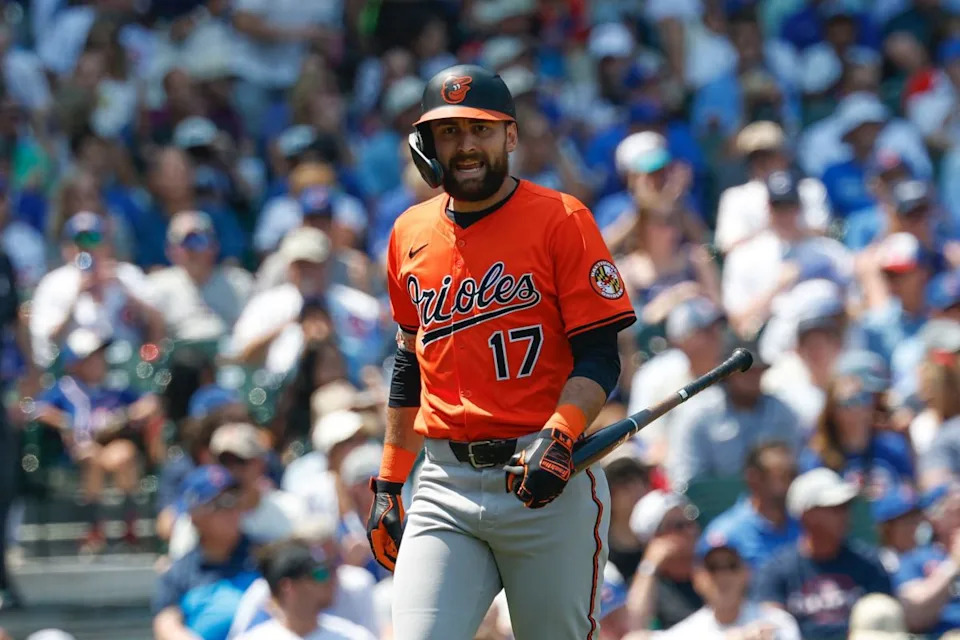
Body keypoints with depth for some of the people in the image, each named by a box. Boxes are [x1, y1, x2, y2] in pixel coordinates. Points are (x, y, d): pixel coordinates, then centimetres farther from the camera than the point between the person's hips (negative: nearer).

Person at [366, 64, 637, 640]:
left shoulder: (562, 220, -1)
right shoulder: (412, 234, 15)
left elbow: (599, 359, -6)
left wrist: (558, 438, -23)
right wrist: (388, 484, 22)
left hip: (548, 485, -4)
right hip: (445, 487, 4)